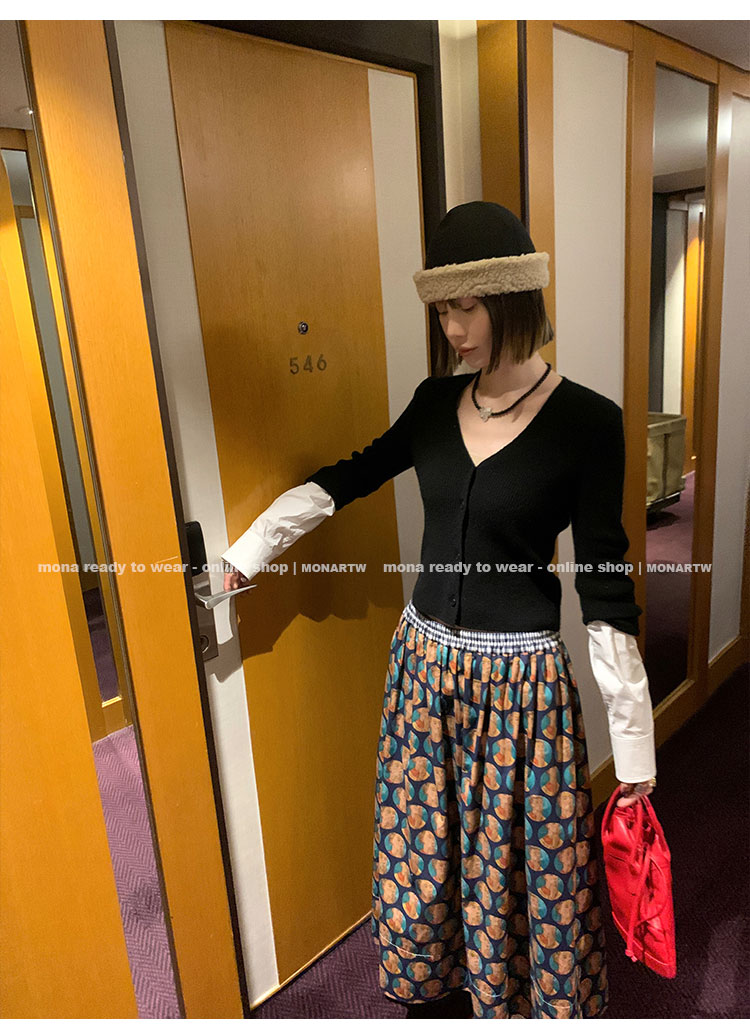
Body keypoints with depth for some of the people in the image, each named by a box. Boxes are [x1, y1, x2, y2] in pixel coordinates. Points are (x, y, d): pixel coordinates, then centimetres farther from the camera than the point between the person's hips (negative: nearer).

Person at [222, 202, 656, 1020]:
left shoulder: (587, 422, -13)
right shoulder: (435, 401, 0)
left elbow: (604, 584, -11)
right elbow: (351, 476, 14)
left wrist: (633, 740, -7)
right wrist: (249, 549, 17)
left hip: (522, 679, -4)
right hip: (425, 662, 5)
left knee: (523, 867, 13)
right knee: (421, 850, 20)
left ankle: (531, 1003, 43)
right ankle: (434, 980, 49)